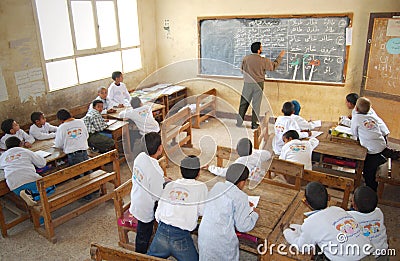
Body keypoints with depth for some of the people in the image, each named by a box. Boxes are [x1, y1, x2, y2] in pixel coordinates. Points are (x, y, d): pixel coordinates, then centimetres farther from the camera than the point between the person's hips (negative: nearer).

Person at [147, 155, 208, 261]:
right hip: (181, 238, -3)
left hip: (161, 233, 4)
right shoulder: (201, 187, -3)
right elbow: (203, 212, 6)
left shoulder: (169, 185, 6)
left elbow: (158, 214, 9)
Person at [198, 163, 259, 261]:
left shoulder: (217, 186, 1)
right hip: (222, 240, -5)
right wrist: (255, 214, 5)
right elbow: (243, 226, -13)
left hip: (204, 235, 6)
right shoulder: (240, 197, -17)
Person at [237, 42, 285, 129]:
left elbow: (242, 70, 7)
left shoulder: (246, 58, -5)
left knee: (244, 103, 10)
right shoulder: (263, 60, -10)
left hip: (248, 83, 2)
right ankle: (254, 124, 11)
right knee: (256, 104, 6)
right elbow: (274, 66, 5)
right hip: (258, 84, -2)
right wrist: (280, 56, 18)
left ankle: (239, 122, 13)